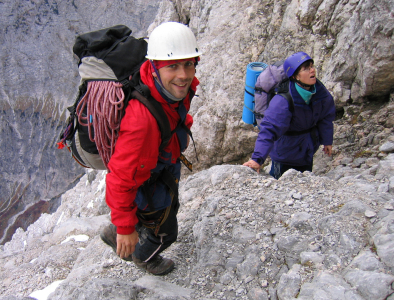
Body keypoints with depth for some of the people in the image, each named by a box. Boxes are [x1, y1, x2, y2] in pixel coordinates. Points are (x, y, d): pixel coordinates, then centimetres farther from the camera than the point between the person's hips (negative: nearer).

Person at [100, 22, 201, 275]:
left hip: (164, 166, 8)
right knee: (165, 232, 19)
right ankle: (145, 257, 58)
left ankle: (114, 234, 57)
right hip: (143, 183, -8)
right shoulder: (142, 120, -46)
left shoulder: (179, 86, -21)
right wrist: (125, 228, -24)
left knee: (171, 207, 34)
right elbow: (121, 178, -36)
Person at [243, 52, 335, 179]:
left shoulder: (320, 91, -13)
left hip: (307, 150, 6)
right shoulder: (283, 101, -35)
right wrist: (257, 158, -48)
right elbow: (269, 129, -39)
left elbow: (327, 116, 3)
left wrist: (327, 141, 14)